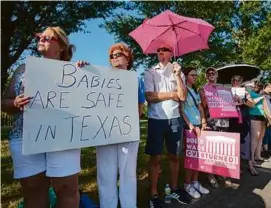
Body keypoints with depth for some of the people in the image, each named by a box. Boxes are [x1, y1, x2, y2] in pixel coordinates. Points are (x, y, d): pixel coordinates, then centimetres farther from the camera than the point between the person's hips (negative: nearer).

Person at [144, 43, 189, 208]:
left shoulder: (178, 73, 8)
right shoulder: (150, 72, 1)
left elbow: (183, 97, -4)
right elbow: (150, 97, -11)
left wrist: (177, 75, -10)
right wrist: (172, 94, -5)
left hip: (175, 119, 3)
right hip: (156, 119, -3)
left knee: (174, 156, 13)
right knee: (155, 158, 2)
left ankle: (174, 189, 30)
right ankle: (154, 194, 14)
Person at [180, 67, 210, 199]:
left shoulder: (195, 91, 16)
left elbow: (200, 108, 17)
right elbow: (181, 110, -12)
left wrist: (203, 122, 5)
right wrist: (190, 125, -15)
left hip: (198, 125, 7)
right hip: (188, 126, -7)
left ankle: (195, 182, 20)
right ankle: (187, 184, 10)